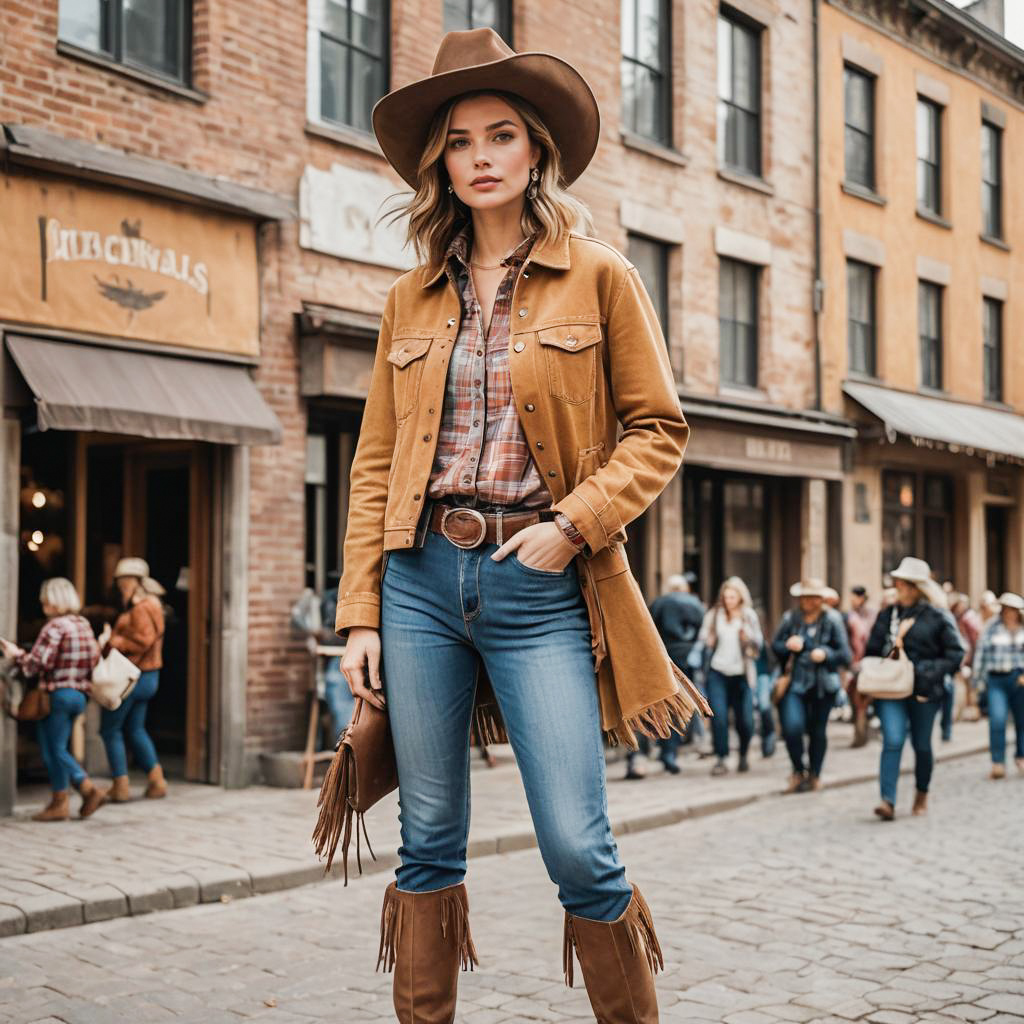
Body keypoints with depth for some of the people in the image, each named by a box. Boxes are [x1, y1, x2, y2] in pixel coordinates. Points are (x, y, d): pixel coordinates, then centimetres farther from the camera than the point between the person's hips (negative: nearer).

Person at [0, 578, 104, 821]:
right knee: (57, 749, 17)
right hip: (79, 695, 8)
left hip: (57, 694, -8)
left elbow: (35, 664, -17)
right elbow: (95, 658, 13)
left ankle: (59, 803, 9)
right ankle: (88, 788, 8)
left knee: (53, 750, 3)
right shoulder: (84, 625, 11)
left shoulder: (55, 627, -14)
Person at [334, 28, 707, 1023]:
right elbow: (375, 464, 11)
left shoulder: (598, 277, 3)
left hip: (539, 584, -3)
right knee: (429, 843, 8)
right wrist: (360, 614, 4)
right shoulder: (412, 299, 12)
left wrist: (573, 526, -11)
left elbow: (657, 430, 3)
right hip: (420, 577, 3)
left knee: (577, 848, -5)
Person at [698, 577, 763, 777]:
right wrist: (708, 641, -9)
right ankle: (720, 758, -5)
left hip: (741, 674, 0)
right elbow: (703, 637, 12)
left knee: (744, 719, 1)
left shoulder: (749, 616, 6)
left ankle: (743, 755, 26)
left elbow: (758, 643, 8)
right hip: (717, 672, 0)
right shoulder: (714, 615, 5)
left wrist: (748, 636, -12)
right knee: (718, 716, -13)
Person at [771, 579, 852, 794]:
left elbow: (845, 654, -3)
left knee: (818, 731, 10)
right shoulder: (790, 618, 2)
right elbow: (775, 646, 11)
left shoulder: (832, 620, -3)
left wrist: (826, 654, -22)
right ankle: (798, 770, 10)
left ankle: (814, 774, 31)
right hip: (795, 682, 1)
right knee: (792, 727, -15)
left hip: (823, 685, 0)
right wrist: (788, 645, -11)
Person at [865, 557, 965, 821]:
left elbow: (956, 653, -1)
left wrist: (933, 673, -10)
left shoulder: (937, 616, -2)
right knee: (892, 741, -12)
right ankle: (888, 801, -17)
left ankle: (922, 793, 34)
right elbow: (872, 650, 16)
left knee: (922, 745, 11)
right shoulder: (886, 616, 10)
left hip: (924, 690, -2)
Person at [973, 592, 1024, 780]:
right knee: (997, 720, -13)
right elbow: (982, 653, 7)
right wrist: (979, 678, 5)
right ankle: (998, 763, -12)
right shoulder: (992, 628, 4)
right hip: (996, 680, -1)